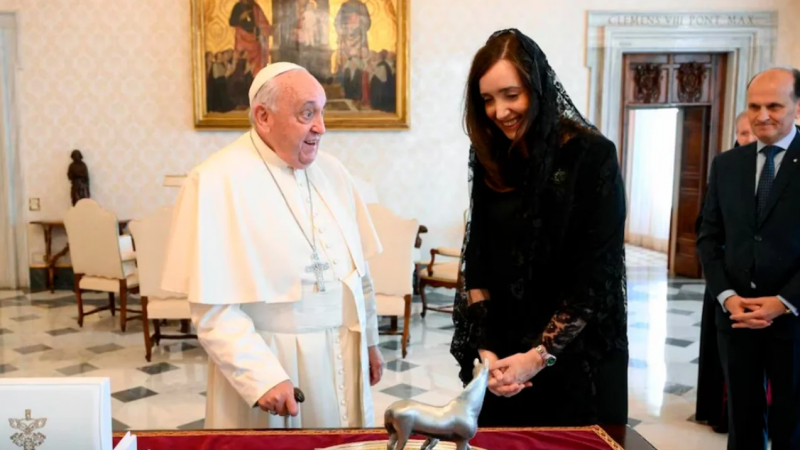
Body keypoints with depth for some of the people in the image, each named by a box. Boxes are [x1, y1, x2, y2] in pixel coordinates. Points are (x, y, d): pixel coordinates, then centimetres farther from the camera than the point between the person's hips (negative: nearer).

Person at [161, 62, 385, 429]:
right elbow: (213, 307, -18)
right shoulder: (216, 182, -15)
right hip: (266, 360, -5)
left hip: (343, 356, 6)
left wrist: (369, 340, 15)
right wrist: (261, 377, -24)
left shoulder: (331, 172, 5)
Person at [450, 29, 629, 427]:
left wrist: (541, 356, -14)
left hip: (577, 359, -3)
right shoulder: (491, 159, 1)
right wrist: (484, 349, -8)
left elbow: (597, 275, -14)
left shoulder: (593, 157, -12)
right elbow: (477, 265, 1)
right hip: (503, 357, 4)